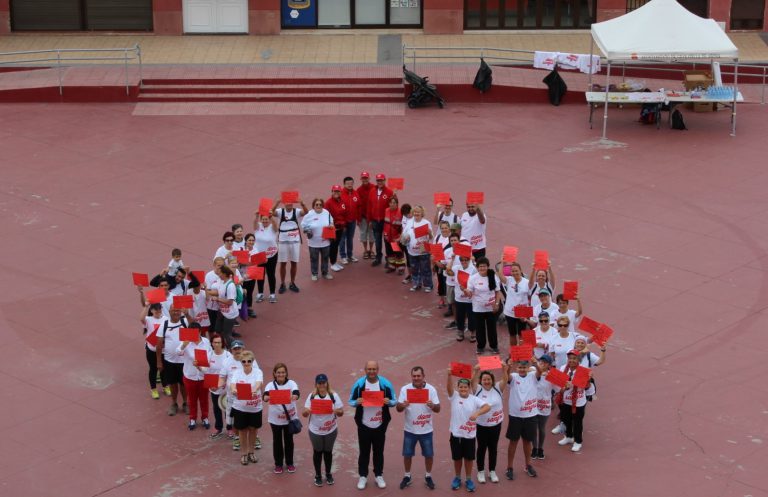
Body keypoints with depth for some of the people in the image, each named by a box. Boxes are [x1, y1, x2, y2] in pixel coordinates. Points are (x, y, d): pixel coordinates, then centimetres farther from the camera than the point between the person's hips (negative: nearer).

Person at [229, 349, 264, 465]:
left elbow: (259, 383, -28)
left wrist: (255, 390, -51)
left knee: (253, 429, 14)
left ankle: (251, 452, 34)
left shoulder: (258, 372, -9)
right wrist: (233, 390, -45)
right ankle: (245, 453, 28)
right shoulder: (237, 373, -6)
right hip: (240, 407, 0)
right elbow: (232, 384, -21)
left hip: (255, 408, 0)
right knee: (242, 430, 10)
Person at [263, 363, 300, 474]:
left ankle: (290, 463, 29)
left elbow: (297, 393, -27)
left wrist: (294, 396, -51)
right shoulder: (270, 385, -9)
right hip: (275, 419, 0)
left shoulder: (291, 383, -9)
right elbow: (265, 396, -26)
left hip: (290, 418, 0)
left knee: (289, 440, 13)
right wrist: (268, 397, -50)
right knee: (277, 441, 10)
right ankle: (278, 464, 25)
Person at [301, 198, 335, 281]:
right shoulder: (309, 214, -12)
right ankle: (314, 274, 23)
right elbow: (303, 225, -4)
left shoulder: (327, 213, -4)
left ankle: (325, 273, 32)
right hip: (313, 242, -3)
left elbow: (331, 222, 11)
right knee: (314, 258, 9)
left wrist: (331, 226, -10)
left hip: (325, 241, 3)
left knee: (325, 257, 16)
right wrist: (307, 231, -20)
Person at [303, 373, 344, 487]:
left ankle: (328, 474, 33)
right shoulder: (311, 396, -9)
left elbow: (341, 412, -8)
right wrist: (307, 411, -32)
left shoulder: (333, 395, -9)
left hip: (331, 430, 0)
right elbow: (304, 414, -8)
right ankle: (318, 475, 28)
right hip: (315, 430, 0)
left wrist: (337, 411, -31)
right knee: (317, 452, 12)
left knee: (328, 452, 15)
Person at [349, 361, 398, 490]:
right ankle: (363, 476, 23)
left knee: (379, 451, 13)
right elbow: (351, 401, 0)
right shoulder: (359, 383, -7)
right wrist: (357, 402, -23)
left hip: (380, 425, 0)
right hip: (364, 425, 0)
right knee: (364, 451, 10)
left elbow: (394, 401, 1)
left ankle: (379, 476, 28)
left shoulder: (386, 384, -7)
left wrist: (389, 402, -22)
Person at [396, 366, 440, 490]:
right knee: (407, 454, 9)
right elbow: (398, 409, -8)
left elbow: (438, 409, -7)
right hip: (410, 430, 0)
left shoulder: (431, 389, -8)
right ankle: (407, 476, 28)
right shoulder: (405, 389, -8)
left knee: (429, 454, 9)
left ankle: (428, 476, 29)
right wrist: (402, 405, -31)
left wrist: (432, 406, -29)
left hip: (426, 430, 0)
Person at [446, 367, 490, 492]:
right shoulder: (454, 397, -6)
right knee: (457, 458, 13)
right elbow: (448, 387, -26)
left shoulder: (474, 399, -6)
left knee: (469, 458, 11)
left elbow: (487, 407, -18)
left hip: (469, 435, 0)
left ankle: (469, 480, 26)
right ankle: (457, 478, 31)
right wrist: (449, 375, -44)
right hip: (456, 434, 0)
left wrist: (477, 413, -34)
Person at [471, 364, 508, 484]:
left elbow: (505, 380, -20)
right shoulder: (478, 389, -7)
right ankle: (481, 472, 23)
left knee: (493, 448, 12)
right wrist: (476, 371, -46)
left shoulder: (498, 388, -3)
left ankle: (492, 471, 26)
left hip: (496, 425, 2)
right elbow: (473, 381, -26)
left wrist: (505, 370, -40)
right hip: (481, 425, -2)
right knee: (482, 448, 10)